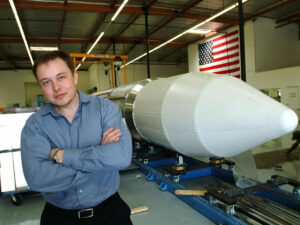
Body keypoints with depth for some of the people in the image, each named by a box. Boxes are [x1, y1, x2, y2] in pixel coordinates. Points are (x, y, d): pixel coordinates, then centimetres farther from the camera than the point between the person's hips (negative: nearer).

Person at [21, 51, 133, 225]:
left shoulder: (105, 108, -7)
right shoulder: (35, 124, -4)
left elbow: (122, 155, -22)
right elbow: (35, 178, -19)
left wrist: (61, 155, -18)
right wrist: (98, 155, -20)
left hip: (108, 210, -2)